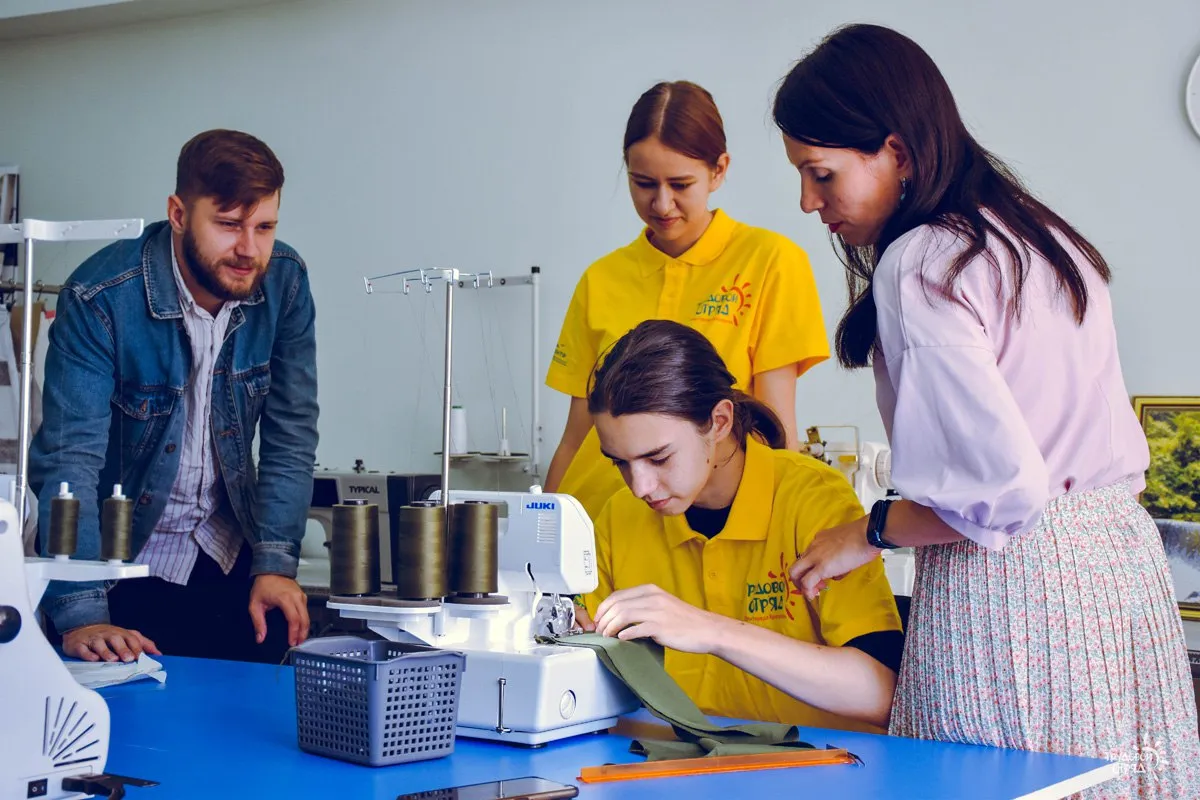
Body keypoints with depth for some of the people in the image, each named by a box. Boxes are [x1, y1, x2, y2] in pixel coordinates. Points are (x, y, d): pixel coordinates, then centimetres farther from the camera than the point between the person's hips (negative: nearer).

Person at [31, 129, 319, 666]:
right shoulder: (100, 299, -23)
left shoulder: (284, 282, -10)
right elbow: (68, 458, -27)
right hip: (121, 563, -3)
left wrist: (275, 562, -15)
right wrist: (80, 615, -36)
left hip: (232, 555, 4)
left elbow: (291, 436, -5)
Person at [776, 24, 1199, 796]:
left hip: (1009, 581, -9)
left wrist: (868, 532, -8)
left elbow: (1002, 486, -22)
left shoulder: (918, 265, -15)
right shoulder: (1043, 234, 11)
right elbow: (1123, 454, 16)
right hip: (1123, 558, 9)